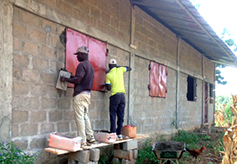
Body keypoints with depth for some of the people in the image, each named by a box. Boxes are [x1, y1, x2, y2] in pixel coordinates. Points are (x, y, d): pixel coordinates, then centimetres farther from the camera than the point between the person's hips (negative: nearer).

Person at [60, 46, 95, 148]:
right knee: (85, 116, 16)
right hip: (87, 93, 10)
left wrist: (66, 79, -7)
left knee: (80, 118, -6)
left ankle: (82, 142, -5)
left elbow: (77, 80, -19)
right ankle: (90, 137, 19)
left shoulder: (82, 65, -12)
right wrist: (73, 77, 21)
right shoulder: (90, 66, 18)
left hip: (80, 94, -10)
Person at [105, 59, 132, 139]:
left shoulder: (108, 75, -3)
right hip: (122, 94, 4)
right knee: (121, 115, 7)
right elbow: (129, 68, 23)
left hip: (114, 95, -4)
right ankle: (119, 133, 9)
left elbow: (108, 88, -5)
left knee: (113, 115, 0)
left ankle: (113, 133, -5)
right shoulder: (120, 70, 6)